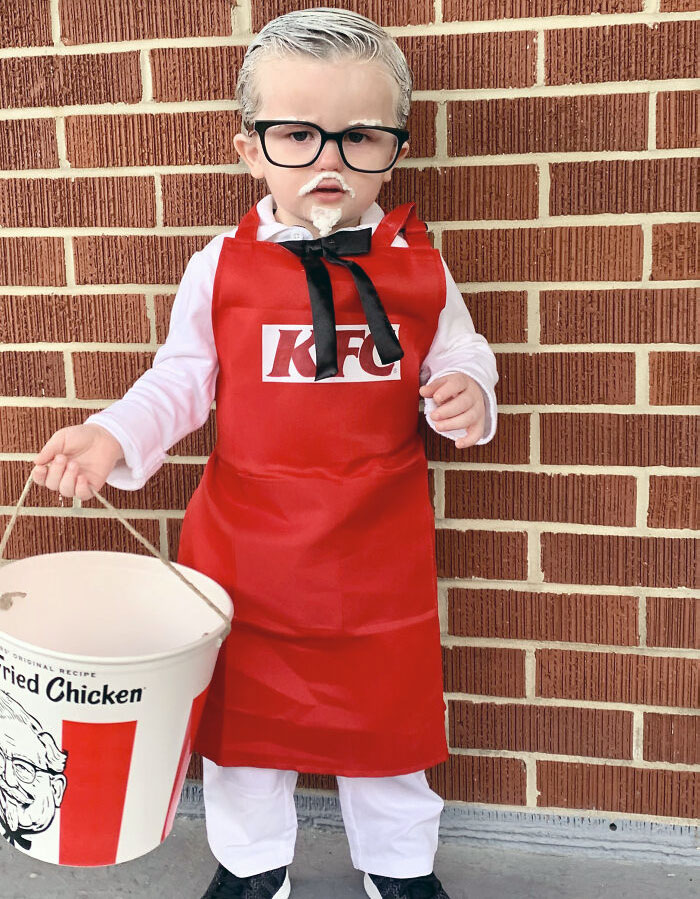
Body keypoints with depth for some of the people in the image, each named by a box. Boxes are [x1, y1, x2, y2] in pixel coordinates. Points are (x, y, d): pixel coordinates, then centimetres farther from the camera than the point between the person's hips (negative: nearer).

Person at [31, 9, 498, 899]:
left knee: (388, 708, 17)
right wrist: (113, 435, -15)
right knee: (244, 706, 17)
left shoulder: (419, 271, -4)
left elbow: (458, 358, 8)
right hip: (247, 542, 0)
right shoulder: (219, 267, -6)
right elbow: (179, 382, 1)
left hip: (379, 544, 0)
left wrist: (465, 397, -14)